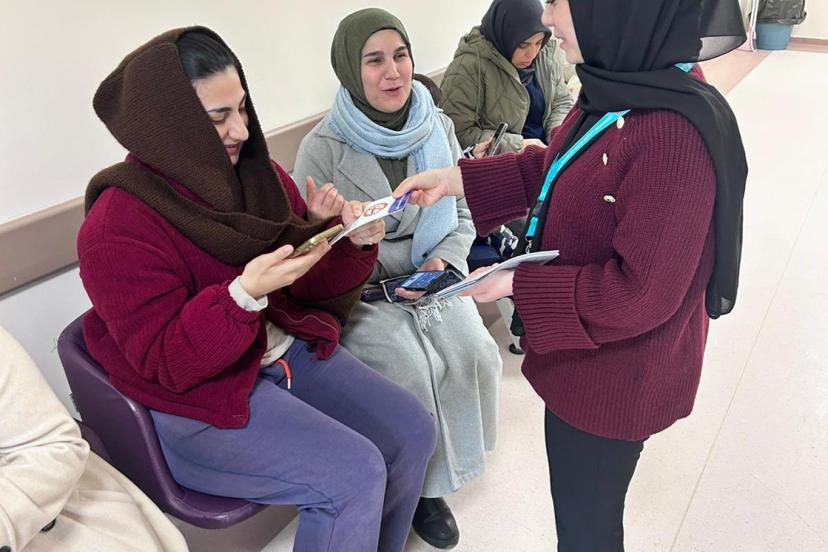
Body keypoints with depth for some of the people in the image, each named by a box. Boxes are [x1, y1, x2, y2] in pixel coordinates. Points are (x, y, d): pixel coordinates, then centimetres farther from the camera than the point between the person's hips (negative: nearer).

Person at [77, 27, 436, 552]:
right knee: (354, 474, -19)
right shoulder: (118, 226, -18)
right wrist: (244, 294, -34)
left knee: (412, 431, -3)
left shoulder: (258, 173, 1)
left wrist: (354, 243, -15)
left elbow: (313, 284, 6)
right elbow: (164, 363, -20)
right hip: (197, 397, -6)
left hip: (289, 349, 7)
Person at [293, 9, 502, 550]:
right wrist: (391, 275, -19)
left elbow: (462, 216, 8)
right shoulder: (323, 148, -12)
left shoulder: (437, 127, 1)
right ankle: (421, 486, 2)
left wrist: (442, 262, -12)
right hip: (358, 290, -3)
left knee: (474, 353, -19)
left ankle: (449, 458, 7)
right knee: (411, 370, -25)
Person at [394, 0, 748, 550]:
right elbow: (553, 169, 11)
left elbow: (641, 294, -29)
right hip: (583, 359, 8)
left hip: (616, 375, -8)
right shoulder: (615, 93, -3)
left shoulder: (676, 134, -32)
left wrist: (518, 285, -22)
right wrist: (457, 179, 4)